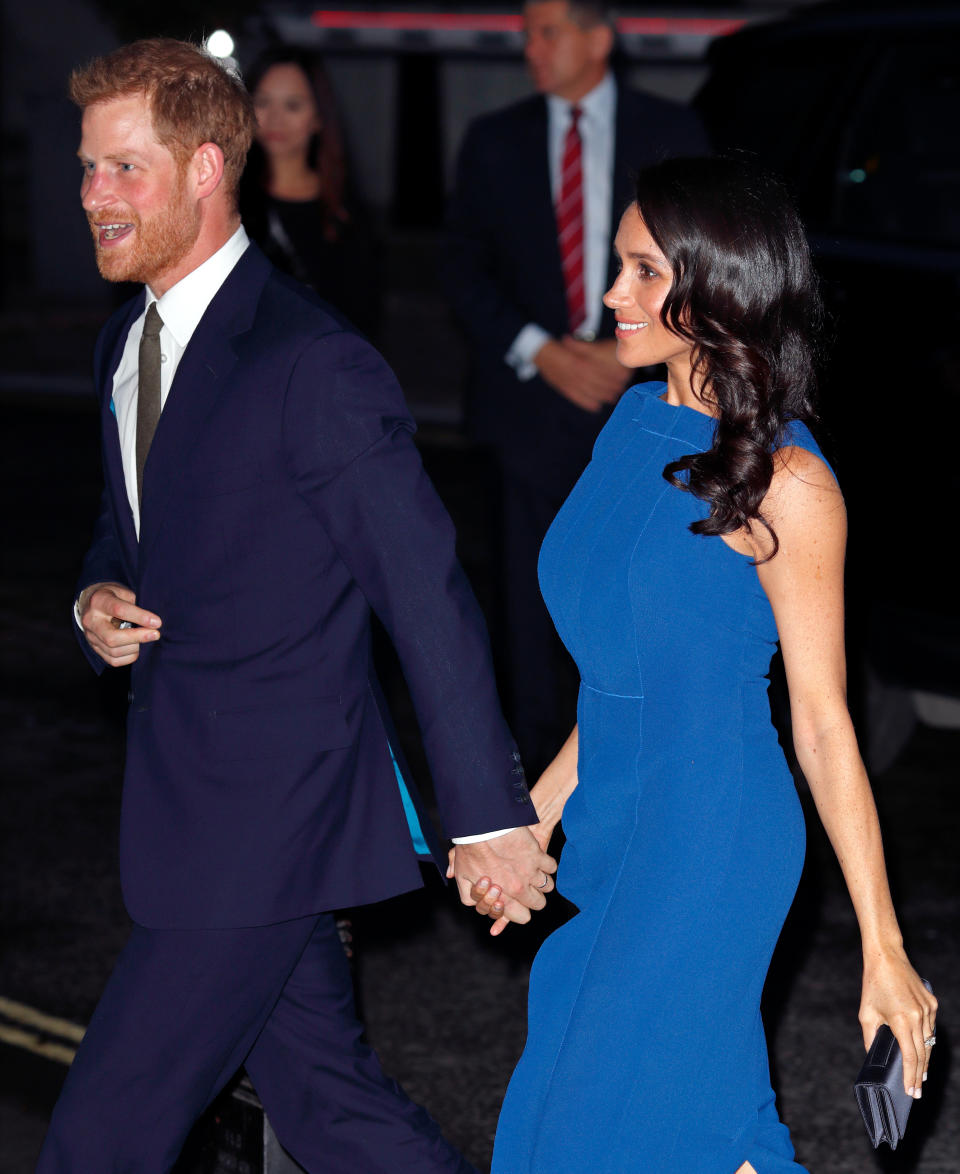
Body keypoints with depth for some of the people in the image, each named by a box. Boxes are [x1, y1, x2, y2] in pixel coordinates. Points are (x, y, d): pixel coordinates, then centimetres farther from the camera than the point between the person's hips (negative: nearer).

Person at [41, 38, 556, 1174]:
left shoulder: (313, 366, -19)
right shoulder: (126, 343, 10)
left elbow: (428, 597, -18)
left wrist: (488, 818, -17)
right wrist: (97, 601, 0)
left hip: (267, 817, -9)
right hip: (187, 794, 9)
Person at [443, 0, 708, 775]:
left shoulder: (671, 133, 5)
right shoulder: (494, 143, 8)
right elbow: (466, 269, 7)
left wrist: (632, 350, -9)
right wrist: (540, 353, -7)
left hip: (640, 395, -1)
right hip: (532, 397, 1)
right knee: (534, 590, 2)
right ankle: (540, 756, 10)